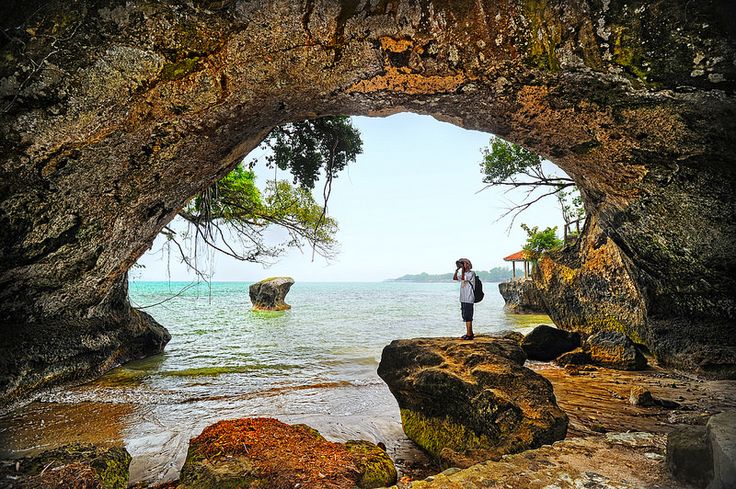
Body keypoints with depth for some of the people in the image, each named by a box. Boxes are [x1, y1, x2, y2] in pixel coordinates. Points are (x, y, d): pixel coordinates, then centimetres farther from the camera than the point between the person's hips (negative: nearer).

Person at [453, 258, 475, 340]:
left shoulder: (471, 273, -9)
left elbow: (463, 278, -22)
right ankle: (469, 333, 19)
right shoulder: (464, 274, 17)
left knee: (468, 317, -8)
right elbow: (454, 278, 19)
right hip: (463, 299, 9)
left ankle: (469, 334, -5)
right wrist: (457, 270, 8)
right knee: (465, 317, 12)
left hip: (469, 299, -9)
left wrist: (463, 269, -14)